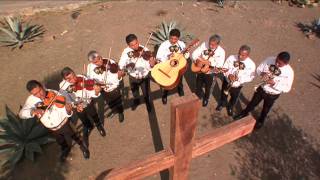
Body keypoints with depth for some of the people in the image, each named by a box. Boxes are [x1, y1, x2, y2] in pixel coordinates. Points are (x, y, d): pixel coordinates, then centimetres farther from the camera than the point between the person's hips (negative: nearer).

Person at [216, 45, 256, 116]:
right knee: (223, 95, 27)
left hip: (237, 86, 0)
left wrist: (239, 78, -32)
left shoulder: (251, 65, -22)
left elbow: (250, 77, -15)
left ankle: (230, 108, 58)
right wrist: (228, 75, -31)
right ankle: (222, 104, 59)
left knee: (234, 99, 26)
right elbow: (224, 68, -11)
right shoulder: (231, 58, -20)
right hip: (227, 81, 1)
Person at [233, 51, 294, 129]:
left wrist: (274, 84, -33)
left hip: (272, 95, -1)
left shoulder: (289, 72, -27)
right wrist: (262, 73, -30)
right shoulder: (270, 60, -21)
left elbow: (287, 88, -19)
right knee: (252, 103, 23)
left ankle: (260, 121, 56)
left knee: (265, 110, 24)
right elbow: (259, 68, -7)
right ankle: (244, 114, 53)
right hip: (261, 88, 2)